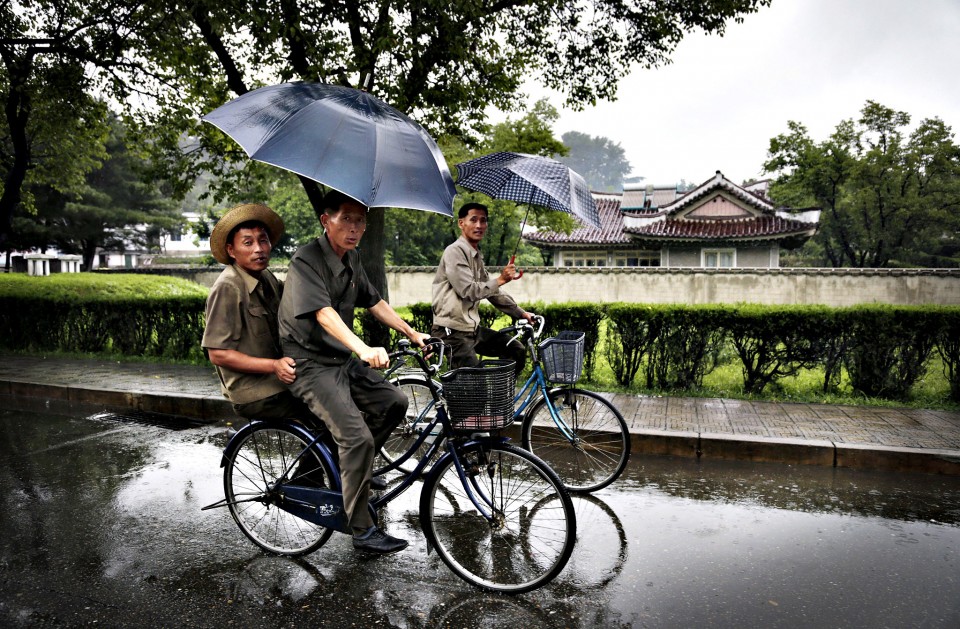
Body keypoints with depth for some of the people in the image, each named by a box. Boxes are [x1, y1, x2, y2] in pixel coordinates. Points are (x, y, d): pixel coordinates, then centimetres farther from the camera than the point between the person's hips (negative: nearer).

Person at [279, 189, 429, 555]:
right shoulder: (306, 261, -18)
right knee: (358, 437, -20)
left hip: (342, 360, 9)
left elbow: (374, 302, 18)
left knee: (394, 403, -1)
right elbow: (324, 314, -32)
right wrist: (364, 349, -47)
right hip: (310, 365, -8)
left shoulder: (352, 259, 9)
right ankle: (363, 532, -8)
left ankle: (350, 468, 18)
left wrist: (412, 334, 13)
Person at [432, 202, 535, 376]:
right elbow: (468, 291, -21)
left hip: (472, 328, 9)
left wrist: (521, 313, 23)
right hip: (452, 332, -9)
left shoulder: (477, 256, 17)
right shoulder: (454, 252, -12)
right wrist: (500, 280, -15)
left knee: (517, 350, 7)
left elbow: (492, 292, 24)